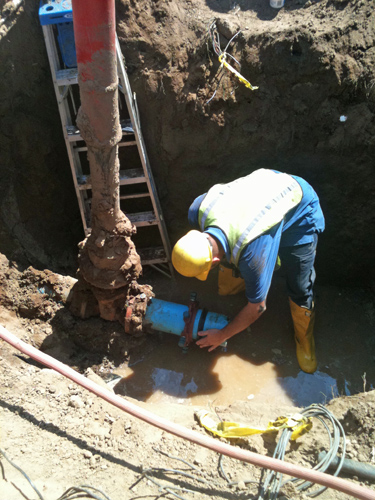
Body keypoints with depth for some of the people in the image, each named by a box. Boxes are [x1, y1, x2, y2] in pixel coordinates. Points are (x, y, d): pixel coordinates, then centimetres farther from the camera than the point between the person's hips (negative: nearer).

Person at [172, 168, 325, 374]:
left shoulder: (252, 255, -42)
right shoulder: (197, 210, -29)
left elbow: (256, 308, -25)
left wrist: (222, 335, -11)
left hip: (299, 208, -5)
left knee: (300, 288, -4)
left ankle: (304, 337, 23)